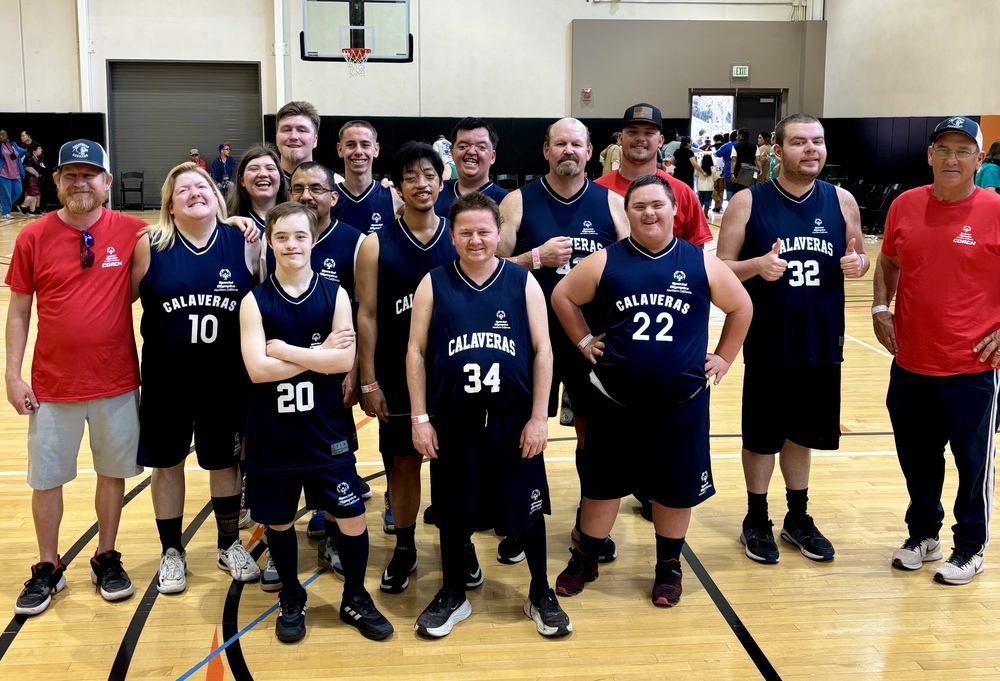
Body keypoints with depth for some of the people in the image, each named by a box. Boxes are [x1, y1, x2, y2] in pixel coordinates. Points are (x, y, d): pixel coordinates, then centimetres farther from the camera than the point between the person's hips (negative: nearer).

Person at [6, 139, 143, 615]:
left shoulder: (131, 232, -6)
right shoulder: (33, 237, -5)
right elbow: (18, 311, 1)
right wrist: (13, 376, -3)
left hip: (117, 381, 0)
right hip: (52, 385, 0)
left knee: (113, 472, 13)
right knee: (46, 478, 11)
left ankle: (107, 558, 32)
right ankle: (48, 568, 29)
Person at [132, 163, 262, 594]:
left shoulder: (245, 243, -5)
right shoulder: (150, 245, -7)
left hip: (227, 380, 0)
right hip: (166, 379, 0)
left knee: (224, 460, 14)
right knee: (167, 462, 11)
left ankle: (230, 545, 33)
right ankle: (172, 552, 29)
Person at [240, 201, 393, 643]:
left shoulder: (335, 296, -2)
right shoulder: (255, 301, -5)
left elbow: (345, 361, -14)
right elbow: (257, 369, -16)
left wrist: (284, 349, -16)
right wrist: (318, 353, -15)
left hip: (325, 430, 0)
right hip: (272, 433, 0)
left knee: (352, 517, 4)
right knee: (278, 521, 13)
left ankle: (355, 599, 26)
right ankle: (291, 599, 35)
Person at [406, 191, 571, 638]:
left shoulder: (523, 283, -2)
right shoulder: (433, 285, -1)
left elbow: (542, 351, -1)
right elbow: (416, 352, 0)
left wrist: (539, 417, -5)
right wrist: (420, 418, -4)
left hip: (514, 419, 0)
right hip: (452, 420, 0)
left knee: (527, 508, 10)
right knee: (452, 512, 12)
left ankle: (541, 594, 29)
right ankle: (453, 596, 31)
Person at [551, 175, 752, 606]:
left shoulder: (702, 263, -3)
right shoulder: (605, 262, -4)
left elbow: (741, 307, 9)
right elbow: (562, 296, 8)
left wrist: (724, 357, 7)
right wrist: (584, 341, 4)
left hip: (682, 404, 0)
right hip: (617, 403, 0)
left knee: (676, 488, 11)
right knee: (602, 484, 12)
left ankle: (669, 567, 32)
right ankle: (585, 560, 31)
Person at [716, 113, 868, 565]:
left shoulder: (841, 201, 2)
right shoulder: (748, 202, -8)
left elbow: (860, 258, 12)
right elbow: (720, 270, -6)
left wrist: (857, 264, -11)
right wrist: (757, 265, -26)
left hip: (821, 342, 3)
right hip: (768, 344, -3)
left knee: (802, 433, 16)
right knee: (762, 436, 9)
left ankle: (798, 518, 34)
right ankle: (756, 520, 26)